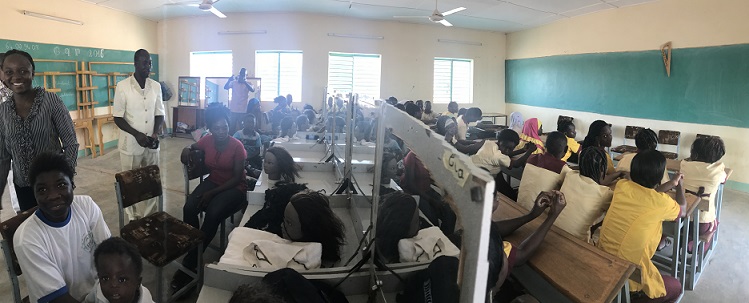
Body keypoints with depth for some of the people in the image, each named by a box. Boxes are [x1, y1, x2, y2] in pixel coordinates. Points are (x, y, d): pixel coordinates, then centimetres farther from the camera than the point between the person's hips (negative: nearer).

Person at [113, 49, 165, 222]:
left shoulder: (156, 86, 3)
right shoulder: (122, 86, -8)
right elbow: (118, 117, -6)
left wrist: (156, 133, -9)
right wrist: (137, 134, -17)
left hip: (152, 145, 3)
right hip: (130, 145, -3)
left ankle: (150, 217, 21)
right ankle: (133, 219, 20)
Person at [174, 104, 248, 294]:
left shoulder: (237, 146, -16)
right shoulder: (207, 141, -2)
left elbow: (237, 178, -15)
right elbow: (193, 147, 22)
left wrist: (213, 193, -21)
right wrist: (187, 149, -3)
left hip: (234, 188, -5)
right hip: (213, 182, 5)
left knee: (213, 214, -31)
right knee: (189, 207, -24)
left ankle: (189, 264, -18)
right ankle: (193, 254, -11)